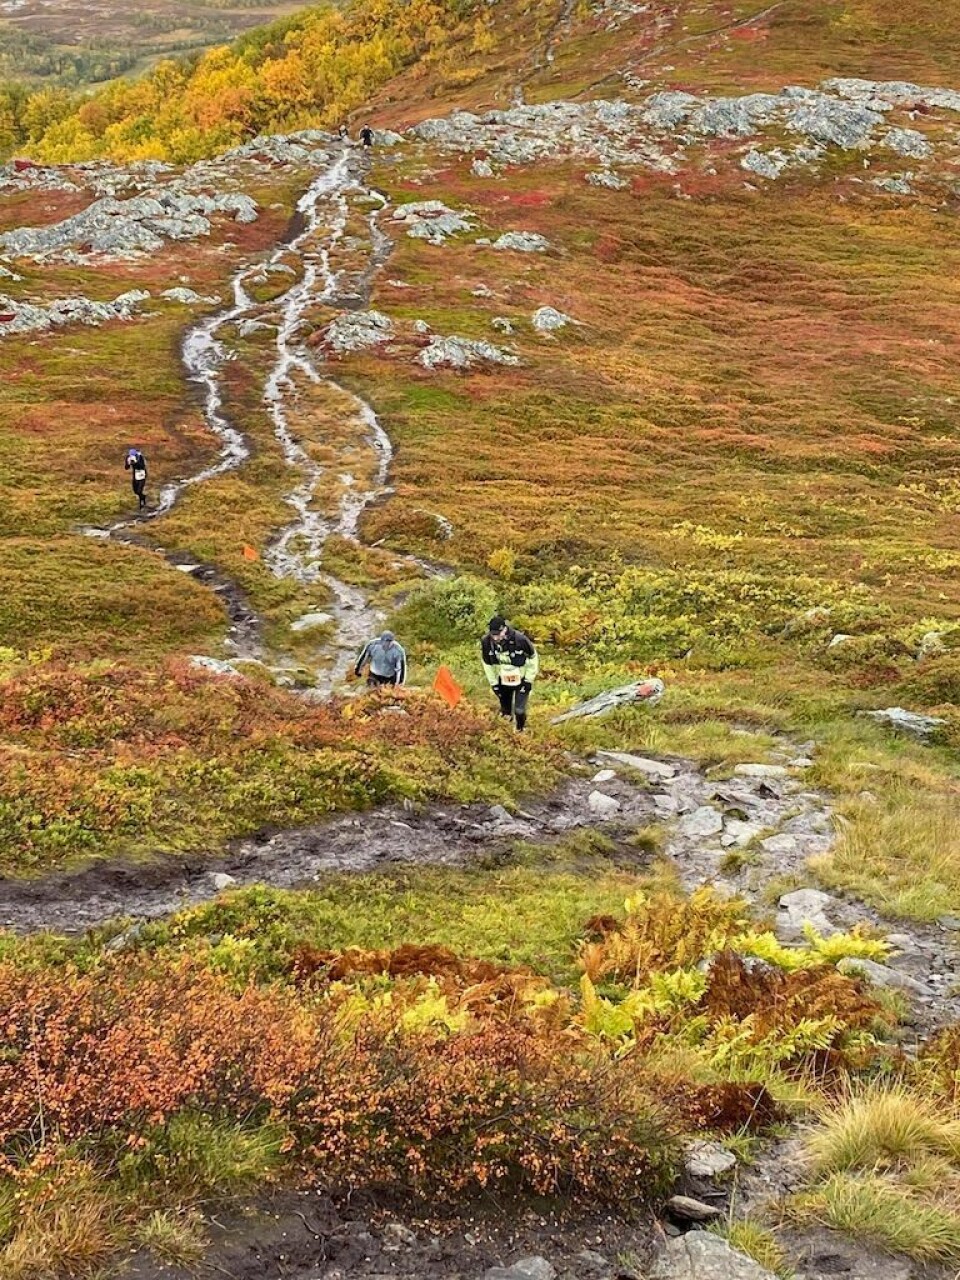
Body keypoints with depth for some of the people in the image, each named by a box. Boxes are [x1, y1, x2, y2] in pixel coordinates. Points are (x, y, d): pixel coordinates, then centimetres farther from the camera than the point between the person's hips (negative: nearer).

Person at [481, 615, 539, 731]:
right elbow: (487, 664, -2)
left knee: (519, 710, -5)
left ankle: (521, 731, 24)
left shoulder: (520, 640, -33)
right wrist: (493, 683, 1)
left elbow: (533, 657, -13)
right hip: (503, 681, 3)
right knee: (505, 709, 13)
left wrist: (528, 680, -10)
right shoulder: (486, 642, -23)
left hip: (521, 679, -3)